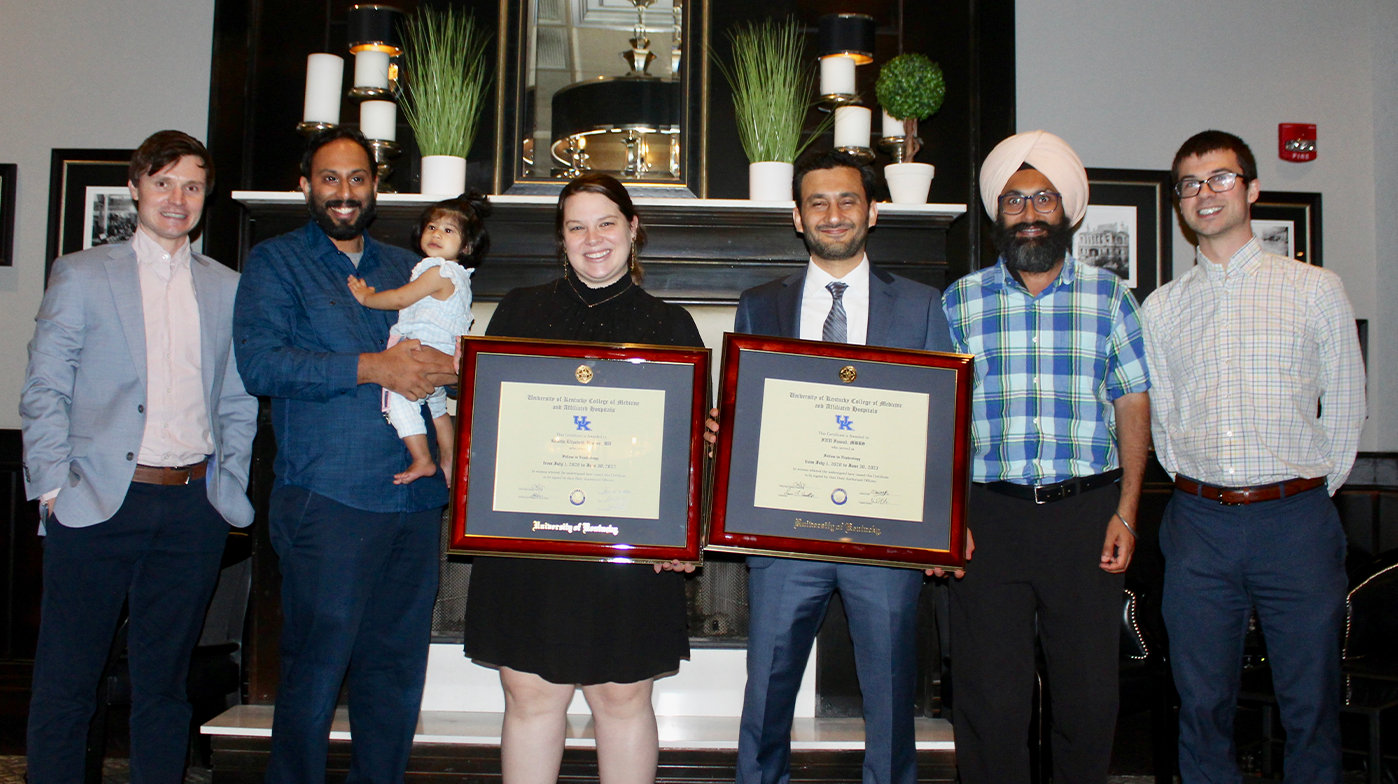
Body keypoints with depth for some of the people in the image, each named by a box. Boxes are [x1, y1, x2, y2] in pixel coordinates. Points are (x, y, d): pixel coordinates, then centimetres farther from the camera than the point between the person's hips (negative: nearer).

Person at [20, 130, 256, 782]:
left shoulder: (227, 288, 12)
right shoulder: (81, 275, 5)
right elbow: (44, 391, 1)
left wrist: (231, 486, 3)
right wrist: (54, 485, -8)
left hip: (193, 507, 2)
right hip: (98, 504, -2)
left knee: (164, 678, 11)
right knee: (66, 679, 5)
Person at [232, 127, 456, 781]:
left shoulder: (409, 268, 20)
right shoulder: (274, 262, 5)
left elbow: (447, 349, 21)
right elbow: (258, 362, -9)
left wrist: (440, 370, -5)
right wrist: (372, 367, -16)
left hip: (414, 499, 5)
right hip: (327, 499, -4)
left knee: (397, 668, 10)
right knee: (314, 671, -1)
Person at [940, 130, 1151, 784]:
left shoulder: (1109, 297, 7)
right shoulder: (961, 301, 6)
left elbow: (1133, 404, 7)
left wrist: (1126, 512, -2)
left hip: (1086, 513, 1)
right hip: (988, 515, 0)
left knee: (1090, 692, 6)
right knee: (989, 694, 4)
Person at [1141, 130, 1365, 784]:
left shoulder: (1316, 289, 5)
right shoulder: (1161, 307, 10)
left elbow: (1345, 409, 8)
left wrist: (1306, 496, 6)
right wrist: (1201, 491, 6)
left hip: (1295, 517, -1)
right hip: (1198, 521, 2)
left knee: (1311, 704, 5)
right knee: (1202, 704, 8)